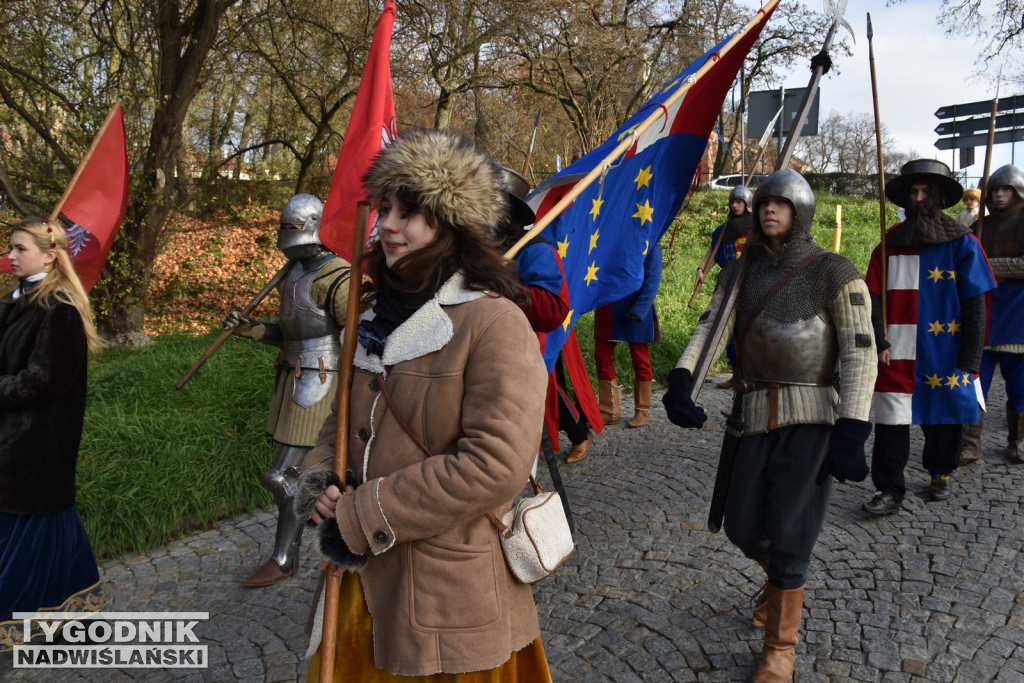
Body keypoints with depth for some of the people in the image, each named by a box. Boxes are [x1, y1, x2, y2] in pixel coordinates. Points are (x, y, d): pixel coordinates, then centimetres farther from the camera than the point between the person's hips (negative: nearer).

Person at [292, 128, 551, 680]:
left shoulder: (495, 322, -17)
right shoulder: (377, 313, 6)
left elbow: (497, 465, -24)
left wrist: (362, 515, -18)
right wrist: (318, 477, -5)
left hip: (452, 593, -6)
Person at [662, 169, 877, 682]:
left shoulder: (833, 272, -6)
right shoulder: (741, 271, 8)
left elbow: (860, 353, -9)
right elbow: (711, 327, -1)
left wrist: (852, 431, -17)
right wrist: (681, 380, -19)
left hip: (813, 416, -5)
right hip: (758, 414, 5)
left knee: (788, 534, -2)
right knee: (743, 526, 11)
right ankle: (782, 582, 47)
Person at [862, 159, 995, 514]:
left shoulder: (962, 243, 0)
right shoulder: (890, 244, 5)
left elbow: (974, 305, -2)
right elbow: (875, 298, 4)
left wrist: (969, 360, -7)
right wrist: (879, 343, -7)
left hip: (946, 355, 0)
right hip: (897, 355, 1)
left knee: (945, 418, 12)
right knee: (891, 421, -2)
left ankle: (940, 475, 35)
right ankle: (889, 489, 7)